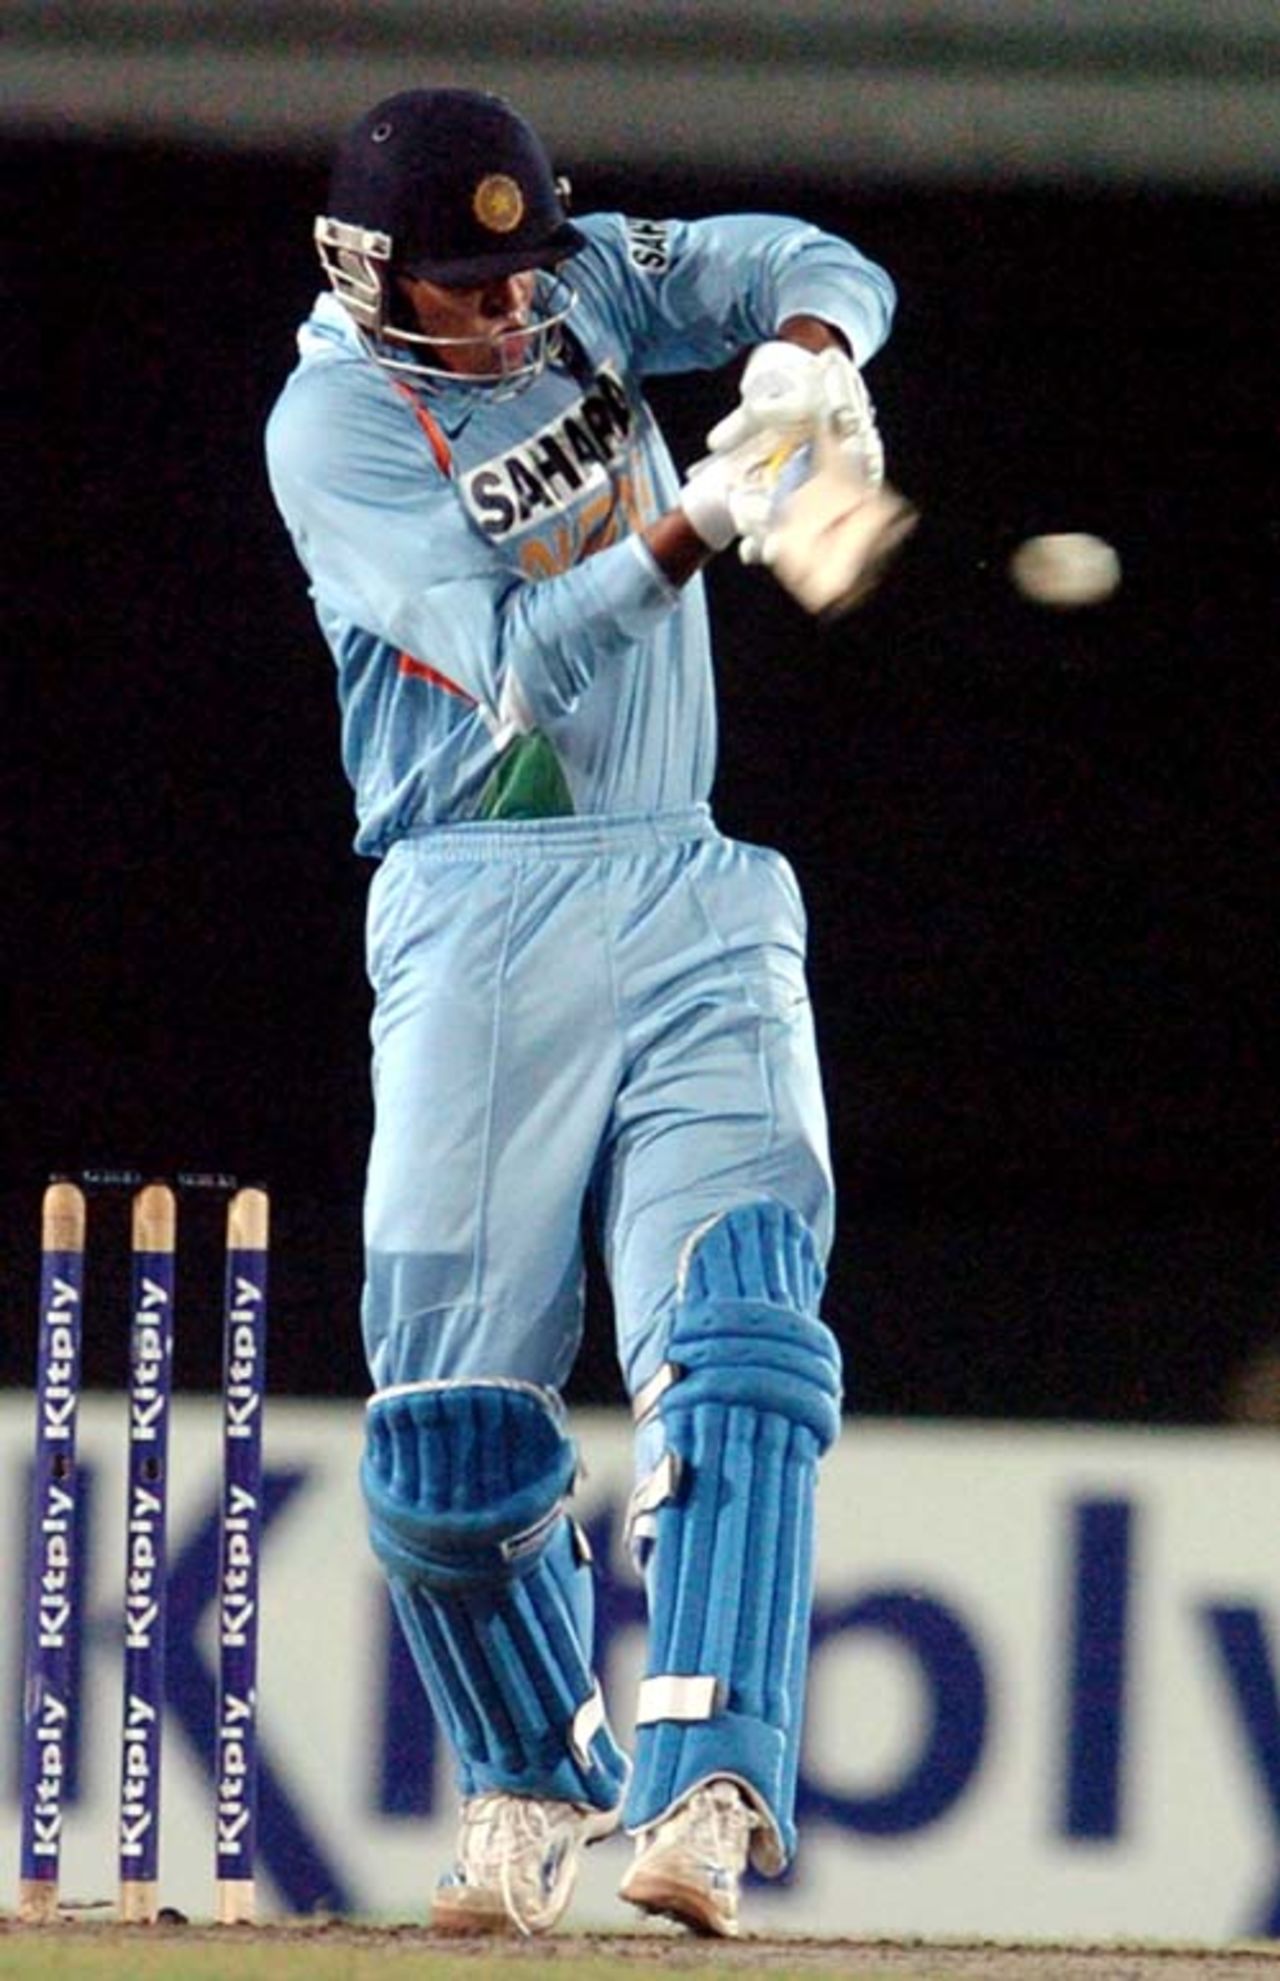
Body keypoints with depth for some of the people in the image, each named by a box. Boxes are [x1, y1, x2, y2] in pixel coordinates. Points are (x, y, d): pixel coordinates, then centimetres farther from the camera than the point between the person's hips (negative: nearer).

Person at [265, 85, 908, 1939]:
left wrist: (803, 351, -20)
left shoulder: (584, 289, 8)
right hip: (484, 916, -3)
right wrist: (690, 533, -33)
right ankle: (532, 1783, 20)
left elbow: (823, 272, 3)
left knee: (736, 1333, -16)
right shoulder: (334, 425, -8)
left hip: (698, 899, 3)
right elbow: (515, 659, -18)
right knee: (455, 1415, -4)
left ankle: (704, 1797, -24)